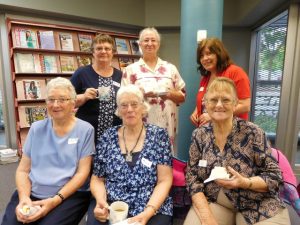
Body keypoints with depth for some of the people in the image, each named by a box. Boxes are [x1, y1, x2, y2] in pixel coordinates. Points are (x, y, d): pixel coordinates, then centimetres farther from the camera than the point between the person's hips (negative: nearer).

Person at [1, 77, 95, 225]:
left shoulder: (85, 130, -4)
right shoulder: (37, 128, 7)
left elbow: (82, 172, -7)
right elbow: (23, 170, 8)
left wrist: (55, 200, -16)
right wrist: (24, 197, -10)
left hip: (70, 195, -3)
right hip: (32, 193, 3)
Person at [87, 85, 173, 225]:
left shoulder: (159, 135, -3)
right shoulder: (107, 137, 4)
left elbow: (164, 180, -5)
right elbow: (97, 178, 8)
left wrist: (148, 212, -17)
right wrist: (101, 200, -10)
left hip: (152, 208, -1)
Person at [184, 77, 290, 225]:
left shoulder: (253, 133, -11)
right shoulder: (199, 135, -4)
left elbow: (275, 176, -7)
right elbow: (192, 178, -4)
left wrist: (245, 183, -25)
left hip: (257, 206, 0)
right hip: (213, 202, 1)